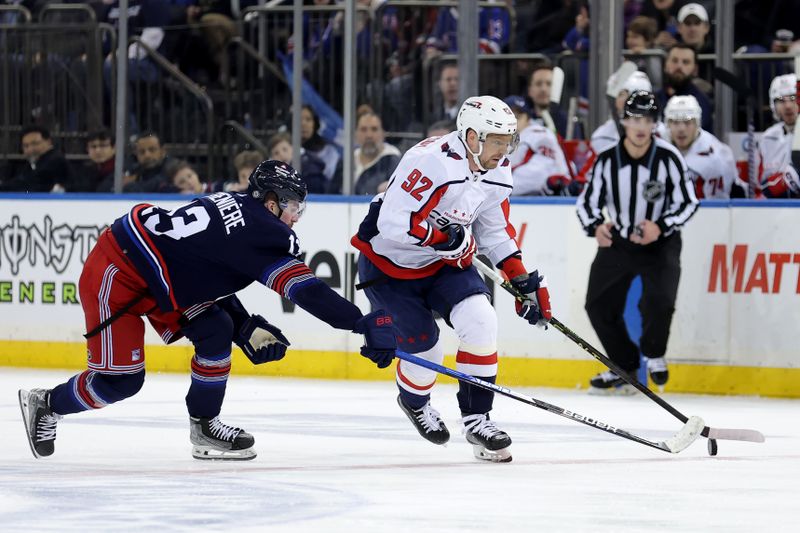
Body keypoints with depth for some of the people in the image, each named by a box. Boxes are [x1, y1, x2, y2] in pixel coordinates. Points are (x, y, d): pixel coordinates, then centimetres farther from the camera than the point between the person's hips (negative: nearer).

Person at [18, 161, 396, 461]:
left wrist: (247, 328, 7)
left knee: (216, 330, 5)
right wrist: (362, 323, -31)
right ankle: (47, 405, 17)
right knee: (121, 380, -5)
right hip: (113, 280, -10)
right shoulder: (263, 233, -21)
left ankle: (204, 426, 13)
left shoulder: (234, 206, 6)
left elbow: (208, 277, 14)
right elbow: (305, 290, -28)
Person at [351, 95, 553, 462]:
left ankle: (476, 417, -6)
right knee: (424, 348, -1)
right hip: (388, 265, -6)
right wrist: (447, 237, -31)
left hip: (442, 262, 6)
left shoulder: (497, 173, -4)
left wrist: (522, 280, 3)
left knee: (480, 322, -16)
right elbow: (393, 224, -34)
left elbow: (495, 230, 10)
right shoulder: (431, 161, -31)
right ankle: (414, 401, 34)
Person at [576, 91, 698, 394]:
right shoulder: (607, 161, -8)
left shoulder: (668, 158, -14)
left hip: (660, 243, -3)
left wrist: (660, 227, -24)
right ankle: (624, 368, 20)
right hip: (617, 242, 3)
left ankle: (654, 355, 6)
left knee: (659, 300, -24)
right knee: (599, 306, 0)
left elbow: (688, 203, -9)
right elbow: (587, 202, -1)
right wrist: (596, 227, -21)